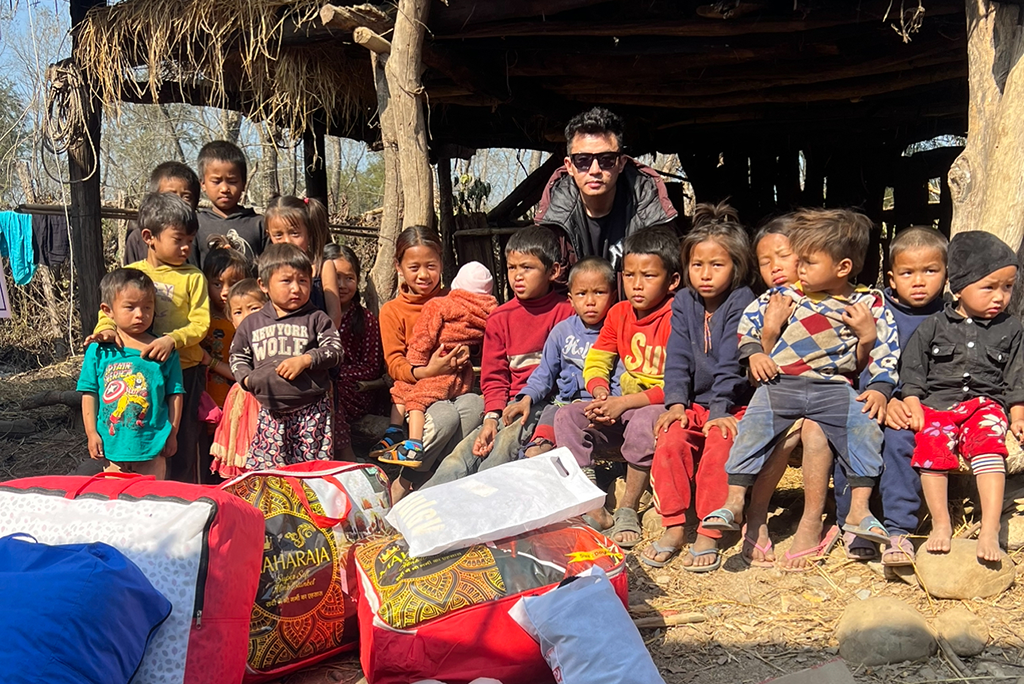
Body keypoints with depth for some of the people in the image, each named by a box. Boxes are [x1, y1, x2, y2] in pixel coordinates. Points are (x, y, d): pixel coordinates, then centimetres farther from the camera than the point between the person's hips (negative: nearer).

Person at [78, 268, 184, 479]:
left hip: (153, 445, -1)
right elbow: (89, 393, 2)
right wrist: (91, 433, 0)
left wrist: (172, 432, 1)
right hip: (113, 443, 1)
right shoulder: (98, 351, -2)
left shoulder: (164, 352, -4)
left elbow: (175, 393, 0)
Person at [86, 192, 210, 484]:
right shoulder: (130, 273, 6)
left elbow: (201, 323, -8)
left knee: (183, 443, 4)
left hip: (183, 370, -2)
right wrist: (106, 329, -16)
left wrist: (173, 340, -24)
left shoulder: (193, 277, -1)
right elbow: (109, 310, 6)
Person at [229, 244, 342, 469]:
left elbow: (334, 348, -4)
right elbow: (237, 355, 18)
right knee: (263, 467, 2)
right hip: (271, 411, 2)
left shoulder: (316, 319, 2)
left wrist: (305, 360, -16)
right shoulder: (251, 323, 10)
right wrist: (246, 378, -1)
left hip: (311, 410, -2)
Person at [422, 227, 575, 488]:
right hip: (511, 405, 4)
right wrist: (491, 417, -7)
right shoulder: (500, 318, 13)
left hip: (547, 404, -4)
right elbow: (494, 376, 12)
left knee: (505, 444, -31)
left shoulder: (567, 312, 0)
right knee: (464, 452, -17)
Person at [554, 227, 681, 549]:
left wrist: (625, 403, -26)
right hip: (624, 405, 7)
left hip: (663, 406, -7)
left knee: (643, 422, -39)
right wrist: (601, 393, -13)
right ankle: (592, 507, -14)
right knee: (567, 417, -10)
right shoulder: (619, 314, 6)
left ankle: (628, 510, -17)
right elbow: (596, 362, 10)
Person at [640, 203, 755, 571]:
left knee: (718, 446, -28)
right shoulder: (683, 302, 6)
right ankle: (673, 527, -11)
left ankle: (709, 534, -17)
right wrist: (676, 402, -13)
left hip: (733, 405, -4)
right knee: (670, 440, -21)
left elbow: (730, 362, -16)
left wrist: (720, 411, -22)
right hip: (694, 402, 4)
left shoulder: (741, 301, -9)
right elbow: (677, 357, 0)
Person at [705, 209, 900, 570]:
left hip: (834, 387, -1)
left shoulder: (868, 305, 5)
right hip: (780, 383, 1)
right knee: (752, 427, -22)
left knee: (866, 426, -25)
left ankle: (858, 510, -16)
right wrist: (753, 352, 4)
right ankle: (734, 503, -17)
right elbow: (751, 316, 16)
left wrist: (879, 389, -6)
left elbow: (885, 351, 9)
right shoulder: (790, 295, 8)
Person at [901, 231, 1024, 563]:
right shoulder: (933, 327, 6)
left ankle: (990, 530, -30)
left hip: (986, 403, 0)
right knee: (932, 449, -26)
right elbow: (913, 369, 6)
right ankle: (941, 525, -18)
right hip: (936, 403, 0)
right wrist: (913, 407, -4)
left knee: (989, 449, -28)